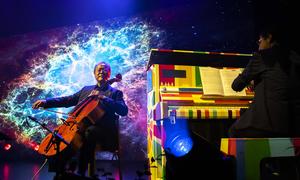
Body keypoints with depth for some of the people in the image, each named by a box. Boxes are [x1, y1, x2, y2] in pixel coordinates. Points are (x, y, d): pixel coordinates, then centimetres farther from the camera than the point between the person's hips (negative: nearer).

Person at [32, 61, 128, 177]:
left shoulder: (115, 93, 9)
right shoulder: (86, 89, 24)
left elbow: (124, 111, -9)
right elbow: (67, 100, 17)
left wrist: (104, 97, -17)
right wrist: (46, 102, 3)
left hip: (104, 132, -5)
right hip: (82, 128, 5)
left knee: (90, 131, -35)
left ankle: (81, 172, -30)